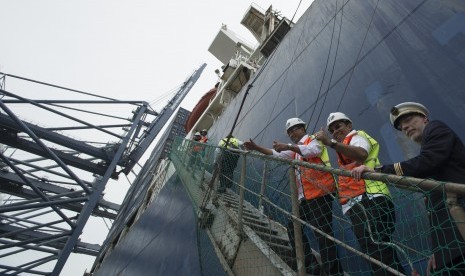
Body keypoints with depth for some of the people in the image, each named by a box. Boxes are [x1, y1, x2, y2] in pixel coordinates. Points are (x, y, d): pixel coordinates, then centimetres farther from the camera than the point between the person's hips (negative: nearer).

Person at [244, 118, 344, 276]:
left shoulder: (314, 140, 0)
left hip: (321, 194, -9)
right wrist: (256, 148, 8)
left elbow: (312, 150, -23)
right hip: (305, 197, 9)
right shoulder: (295, 149, 23)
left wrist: (289, 147, -37)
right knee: (293, 228, 11)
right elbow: (277, 154, 19)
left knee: (323, 233, -10)